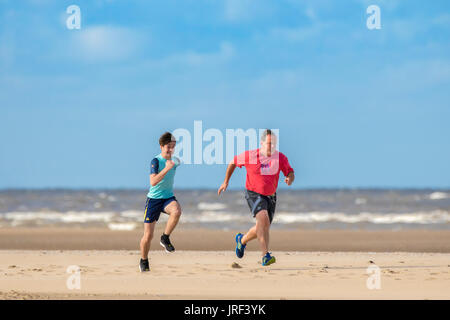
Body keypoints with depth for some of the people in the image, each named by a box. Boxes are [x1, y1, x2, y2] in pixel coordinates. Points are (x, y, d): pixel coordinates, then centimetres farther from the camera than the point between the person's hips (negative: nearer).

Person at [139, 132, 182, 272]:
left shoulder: (173, 161, 5)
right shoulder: (156, 161, -14)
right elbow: (153, 182, -29)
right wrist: (167, 168, -35)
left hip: (168, 197, 4)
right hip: (154, 199, -4)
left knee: (176, 211, -34)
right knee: (148, 235, -3)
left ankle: (165, 238, -13)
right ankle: (144, 261, 23)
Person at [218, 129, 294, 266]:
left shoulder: (281, 158, -8)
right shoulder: (250, 156, -13)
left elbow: (291, 173, 0)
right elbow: (233, 162, 4)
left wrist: (289, 179, -25)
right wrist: (226, 182, 5)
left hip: (271, 197, 5)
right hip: (254, 194, -5)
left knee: (262, 228, 15)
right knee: (263, 219, -29)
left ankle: (242, 240, 48)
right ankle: (265, 256, -32)